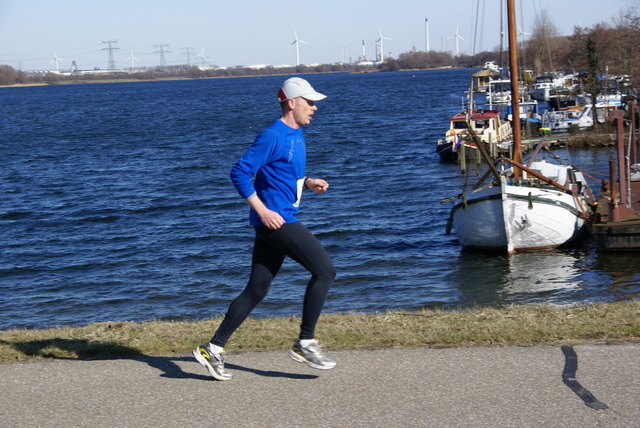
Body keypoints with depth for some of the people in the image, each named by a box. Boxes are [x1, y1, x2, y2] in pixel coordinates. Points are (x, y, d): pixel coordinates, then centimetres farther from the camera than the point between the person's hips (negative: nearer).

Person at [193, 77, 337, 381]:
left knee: (257, 290, 9)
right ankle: (305, 343, -4)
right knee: (325, 270, -10)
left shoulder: (297, 134, 16)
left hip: (280, 221, 10)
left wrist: (308, 183, 11)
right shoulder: (273, 136, -13)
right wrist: (263, 210, -20)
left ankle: (213, 349, 12)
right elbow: (239, 172, -16)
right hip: (274, 219, -10)